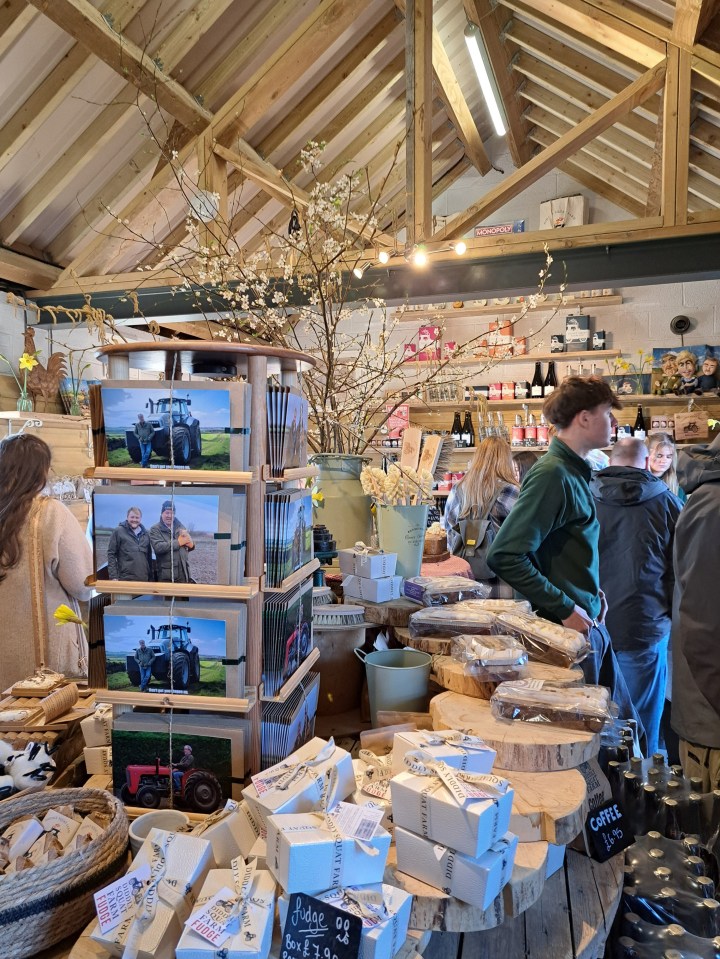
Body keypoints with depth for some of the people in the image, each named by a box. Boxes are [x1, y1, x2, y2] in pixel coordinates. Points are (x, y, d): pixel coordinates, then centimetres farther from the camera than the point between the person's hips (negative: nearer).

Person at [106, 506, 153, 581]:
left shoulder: (146, 534, 15)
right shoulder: (118, 532, 0)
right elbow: (111, 554, -2)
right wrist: (113, 576, -9)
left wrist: (150, 577, 12)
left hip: (144, 580, 5)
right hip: (126, 579, -5)